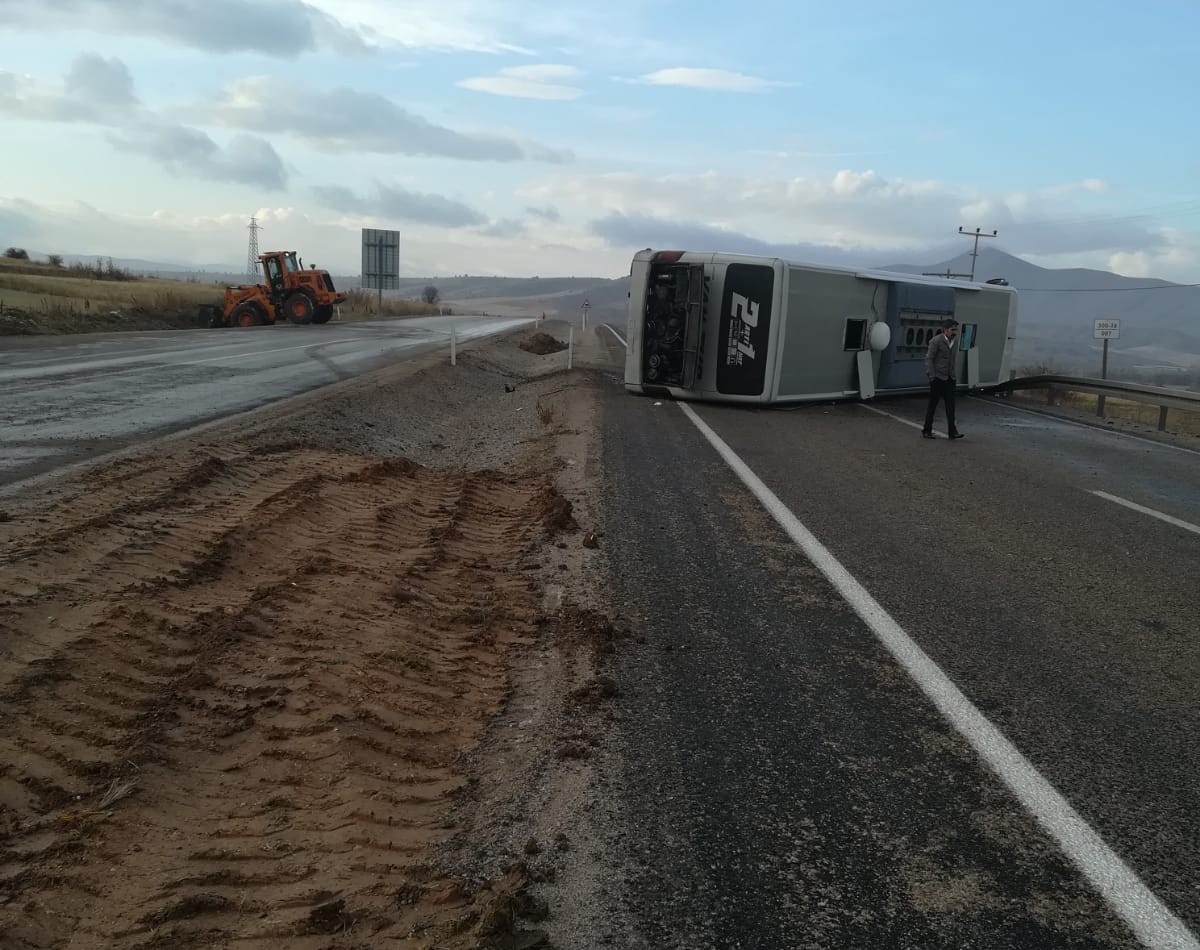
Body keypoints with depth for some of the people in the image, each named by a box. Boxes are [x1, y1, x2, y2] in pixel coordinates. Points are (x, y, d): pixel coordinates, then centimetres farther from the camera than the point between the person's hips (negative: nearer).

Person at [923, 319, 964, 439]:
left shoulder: (952, 342, 12)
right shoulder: (936, 341, -9)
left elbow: (952, 360, 18)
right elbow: (929, 359, -12)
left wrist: (953, 376, 13)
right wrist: (932, 376, -17)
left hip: (949, 379, 6)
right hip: (938, 378, -6)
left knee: (950, 405, -2)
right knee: (932, 405, 3)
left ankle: (952, 431, -3)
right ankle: (927, 430, 13)